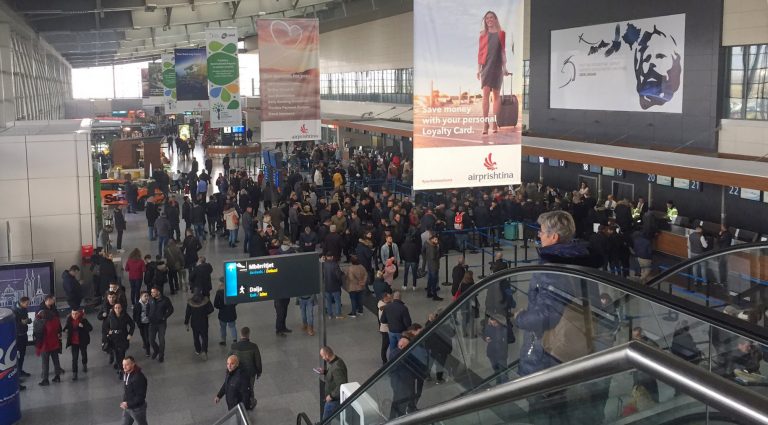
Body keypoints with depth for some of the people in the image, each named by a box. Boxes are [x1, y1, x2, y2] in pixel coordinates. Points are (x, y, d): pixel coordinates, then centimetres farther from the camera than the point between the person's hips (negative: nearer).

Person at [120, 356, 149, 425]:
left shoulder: (139, 377, -30)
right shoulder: (125, 373, -4)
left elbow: (141, 396, -27)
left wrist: (128, 404, -28)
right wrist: (125, 402, 8)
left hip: (137, 408, -8)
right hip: (127, 407, 8)